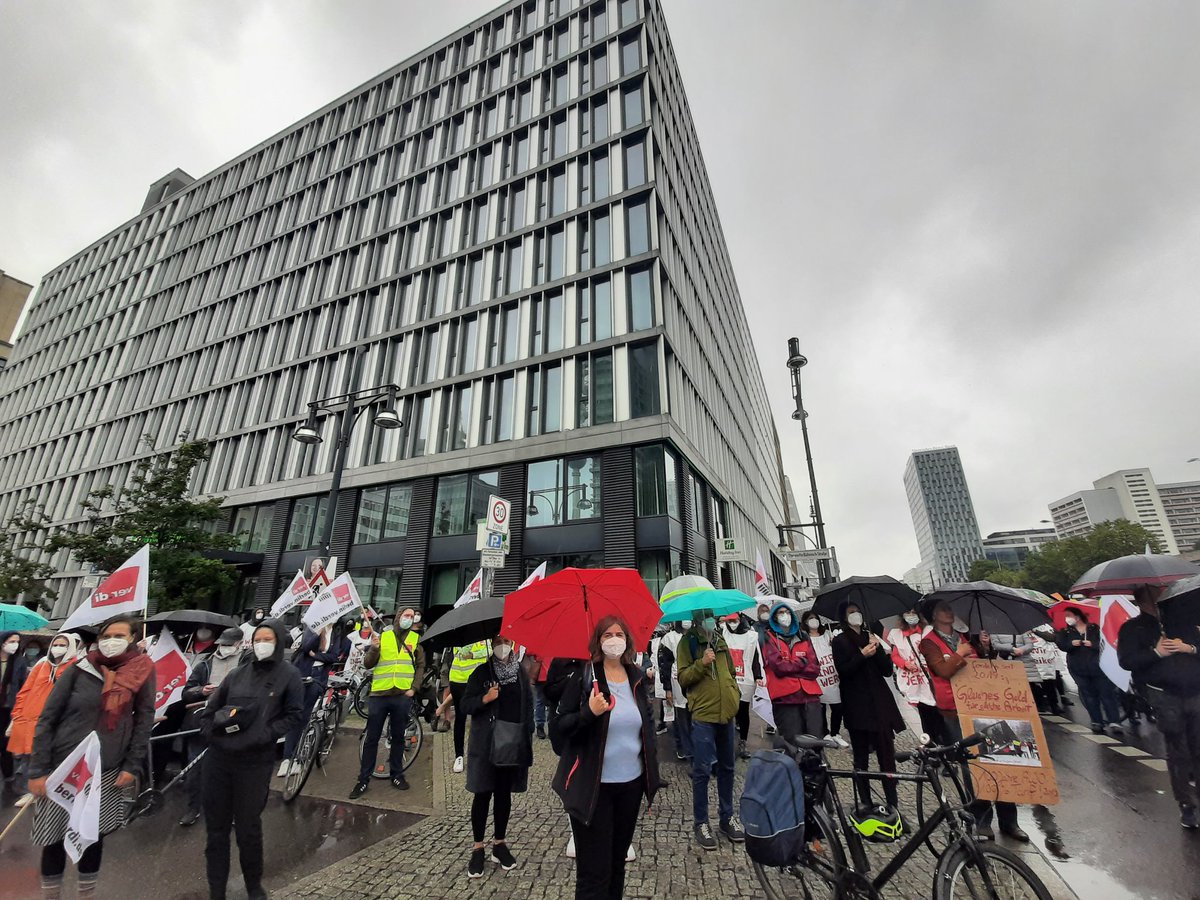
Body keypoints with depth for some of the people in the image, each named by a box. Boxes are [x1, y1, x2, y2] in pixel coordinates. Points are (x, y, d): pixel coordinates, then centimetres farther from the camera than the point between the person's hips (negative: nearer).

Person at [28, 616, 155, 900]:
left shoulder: (142, 672, -6)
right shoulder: (80, 670, -8)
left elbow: (144, 721, -3)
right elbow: (47, 719, -2)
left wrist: (132, 767, -6)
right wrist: (37, 771, -6)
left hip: (107, 771, 1)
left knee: (94, 835, 10)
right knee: (53, 837, 8)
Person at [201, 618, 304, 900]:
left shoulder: (288, 675, -6)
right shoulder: (238, 673, 5)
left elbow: (295, 715, -8)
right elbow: (211, 708, 14)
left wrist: (264, 734, -17)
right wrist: (213, 727, -3)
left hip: (254, 762, -3)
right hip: (218, 757, 3)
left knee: (248, 827, 9)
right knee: (216, 826, 12)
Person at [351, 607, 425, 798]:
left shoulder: (416, 638, 6)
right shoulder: (383, 636, 4)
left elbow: (420, 666, 8)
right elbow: (368, 664, 2)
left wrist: (413, 688, -3)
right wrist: (374, 649, -17)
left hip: (402, 696, 1)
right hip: (379, 694, 0)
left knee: (398, 737, 12)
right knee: (371, 738, 7)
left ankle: (397, 775, 27)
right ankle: (363, 779, 20)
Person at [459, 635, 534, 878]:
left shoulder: (521, 672, 1)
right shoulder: (481, 672, -6)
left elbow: (528, 704, 8)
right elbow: (464, 706, -6)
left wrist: (528, 735, 3)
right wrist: (484, 699, -24)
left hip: (514, 743, 3)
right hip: (486, 743, -2)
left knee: (504, 793, 15)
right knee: (483, 793, 7)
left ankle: (500, 843, 31)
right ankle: (478, 848, 23)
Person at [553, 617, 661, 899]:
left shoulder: (636, 677, 0)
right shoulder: (583, 677, -14)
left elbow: (648, 723, 11)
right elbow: (560, 726, -12)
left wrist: (651, 769, 9)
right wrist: (588, 713, -30)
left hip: (631, 782, 5)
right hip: (593, 786, -5)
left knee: (618, 859, 22)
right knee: (594, 871, 3)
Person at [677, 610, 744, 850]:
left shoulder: (720, 640, 8)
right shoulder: (687, 643, -8)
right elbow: (682, 678, -12)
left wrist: (735, 693, 8)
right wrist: (701, 663, -25)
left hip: (726, 713, 6)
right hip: (703, 715, -5)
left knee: (727, 767, 17)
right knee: (702, 770, 1)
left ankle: (727, 817, 32)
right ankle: (701, 822, 17)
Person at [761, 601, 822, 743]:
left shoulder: (803, 636, 17)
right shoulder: (769, 638, 5)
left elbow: (815, 668, 6)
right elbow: (778, 666, -9)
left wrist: (789, 668, -4)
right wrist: (802, 662, 2)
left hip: (810, 695, 3)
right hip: (785, 698, -3)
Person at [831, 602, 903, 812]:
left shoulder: (871, 637, 12)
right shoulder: (840, 641, 0)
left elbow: (887, 670, 6)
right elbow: (843, 672, -10)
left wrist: (877, 648, -9)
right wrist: (862, 655, -19)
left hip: (879, 702, 3)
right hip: (857, 706, -3)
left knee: (887, 755, 1)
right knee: (861, 758, 3)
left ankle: (892, 803, 10)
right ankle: (865, 803, 13)